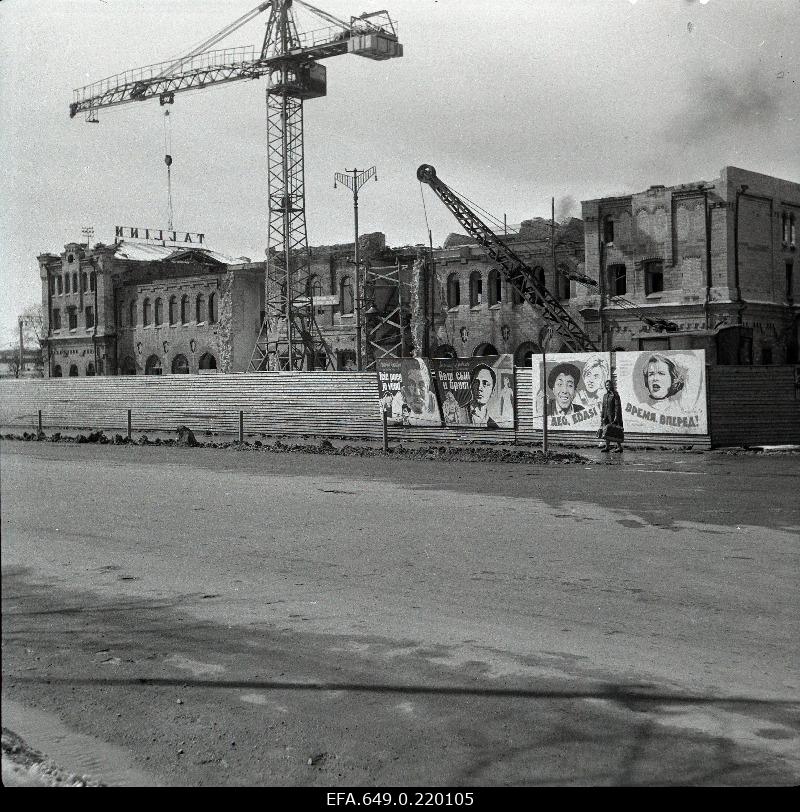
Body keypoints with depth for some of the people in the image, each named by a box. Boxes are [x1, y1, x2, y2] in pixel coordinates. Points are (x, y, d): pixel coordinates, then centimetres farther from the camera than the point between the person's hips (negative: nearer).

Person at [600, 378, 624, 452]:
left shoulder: (615, 395, -7)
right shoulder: (605, 396, 14)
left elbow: (617, 406, -13)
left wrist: (616, 416, -19)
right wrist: (602, 416, 14)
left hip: (613, 415, -7)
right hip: (607, 416, 7)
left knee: (615, 431, -9)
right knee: (607, 431, 6)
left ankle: (619, 447, -6)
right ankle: (607, 447, 11)